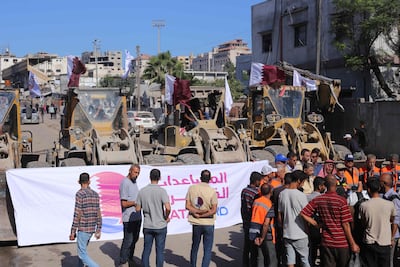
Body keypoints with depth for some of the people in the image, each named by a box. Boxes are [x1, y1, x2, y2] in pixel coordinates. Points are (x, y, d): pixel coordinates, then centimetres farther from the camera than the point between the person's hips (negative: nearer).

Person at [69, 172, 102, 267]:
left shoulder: (80, 194, -12)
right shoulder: (95, 194, 7)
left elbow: (77, 214, -15)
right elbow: (98, 213, 8)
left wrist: (73, 232, -10)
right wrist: (98, 230, 14)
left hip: (83, 229, -7)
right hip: (92, 229, 7)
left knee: (82, 255, -5)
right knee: (82, 250, 21)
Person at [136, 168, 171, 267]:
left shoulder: (142, 191, -2)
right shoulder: (161, 191, -13)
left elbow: (137, 209, 2)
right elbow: (168, 208, -23)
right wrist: (167, 217, -4)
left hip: (147, 226, 3)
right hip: (160, 226, -3)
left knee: (146, 250, 13)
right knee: (159, 250, 8)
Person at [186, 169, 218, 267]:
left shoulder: (191, 188, -4)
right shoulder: (212, 191, -12)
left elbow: (188, 206, -6)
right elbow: (214, 210, -11)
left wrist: (197, 212, -9)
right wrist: (202, 215, -8)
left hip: (196, 223, 3)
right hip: (208, 223, -3)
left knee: (194, 247, 20)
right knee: (207, 250, 5)